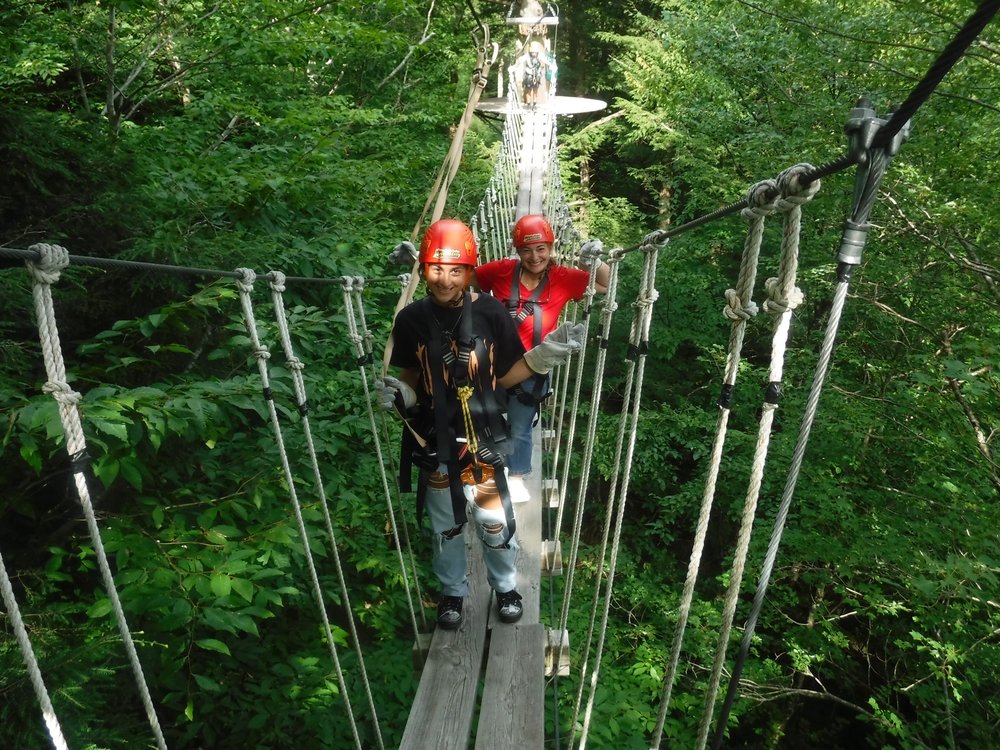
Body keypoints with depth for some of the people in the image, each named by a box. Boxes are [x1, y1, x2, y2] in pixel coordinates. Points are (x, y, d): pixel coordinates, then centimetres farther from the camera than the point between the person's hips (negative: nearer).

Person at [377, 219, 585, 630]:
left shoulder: (490, 312, -10)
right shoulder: (411, 319, -8)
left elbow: (505, 376, -1)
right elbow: (412, 379, 5)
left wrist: (545, 354, -14)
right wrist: (397, 393, -16)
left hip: (484, 440, -1)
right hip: (435, 442, 1)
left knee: (495, 522, 11)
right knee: (445, 525, 18)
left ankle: (505, 586, 39)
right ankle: (453, 591, 43)